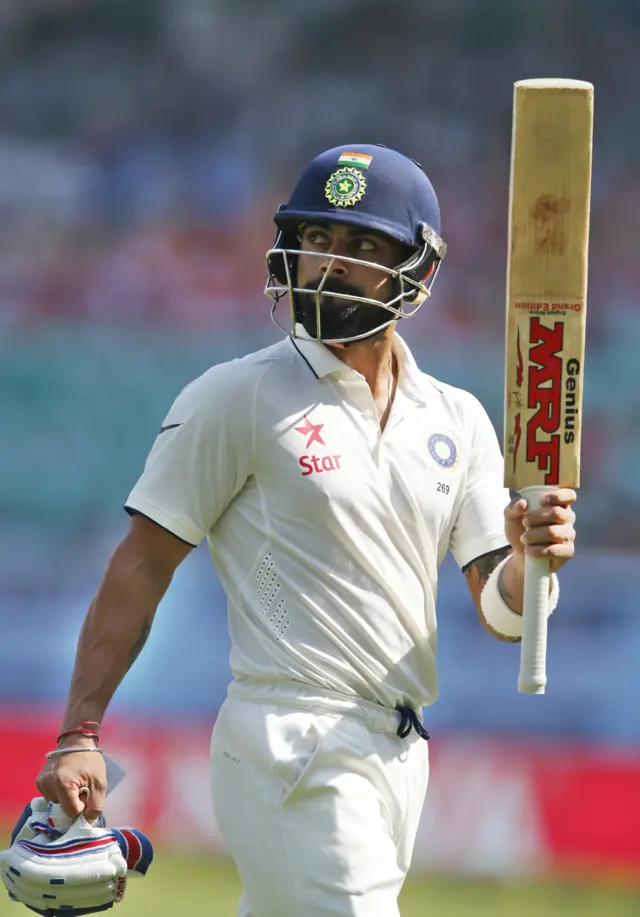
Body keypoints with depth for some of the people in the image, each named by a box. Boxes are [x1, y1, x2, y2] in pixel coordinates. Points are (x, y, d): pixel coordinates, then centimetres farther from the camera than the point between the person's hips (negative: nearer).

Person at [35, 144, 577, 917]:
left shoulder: (456, 421, 12)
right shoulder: (238, 398, -3)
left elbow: (500, 615, 9)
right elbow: (142, 565, -5)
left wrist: (529, 560, -15)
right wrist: (79, 735, -12)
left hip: (399, 757, 6)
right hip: (291, 749, -6)